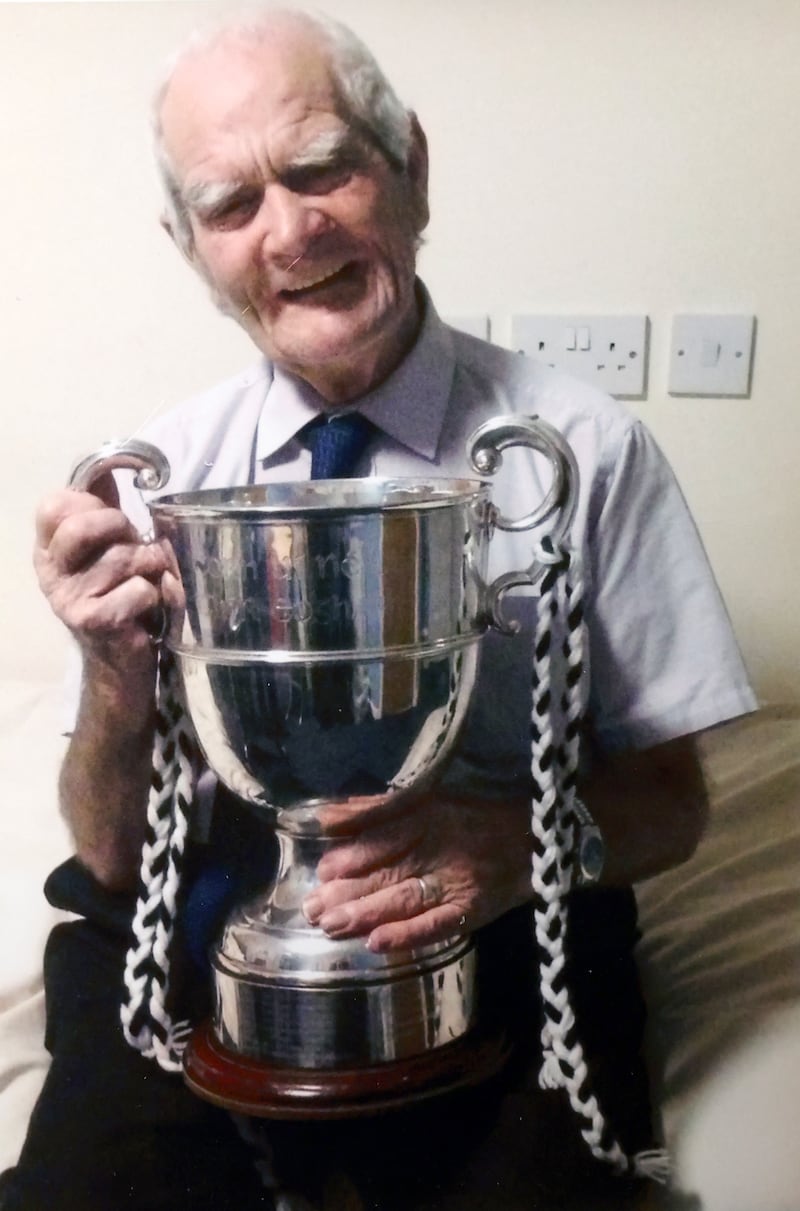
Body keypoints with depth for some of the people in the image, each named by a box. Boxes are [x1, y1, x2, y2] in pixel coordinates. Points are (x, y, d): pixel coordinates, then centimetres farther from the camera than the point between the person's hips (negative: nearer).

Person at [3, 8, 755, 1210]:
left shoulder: (586, 450, -8)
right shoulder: (160, 471, 0)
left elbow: (668, 798, 0)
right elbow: (115, 853, 2)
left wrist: (517, 845, -21)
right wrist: (118, 676, -19)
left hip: (491, 952, 0)